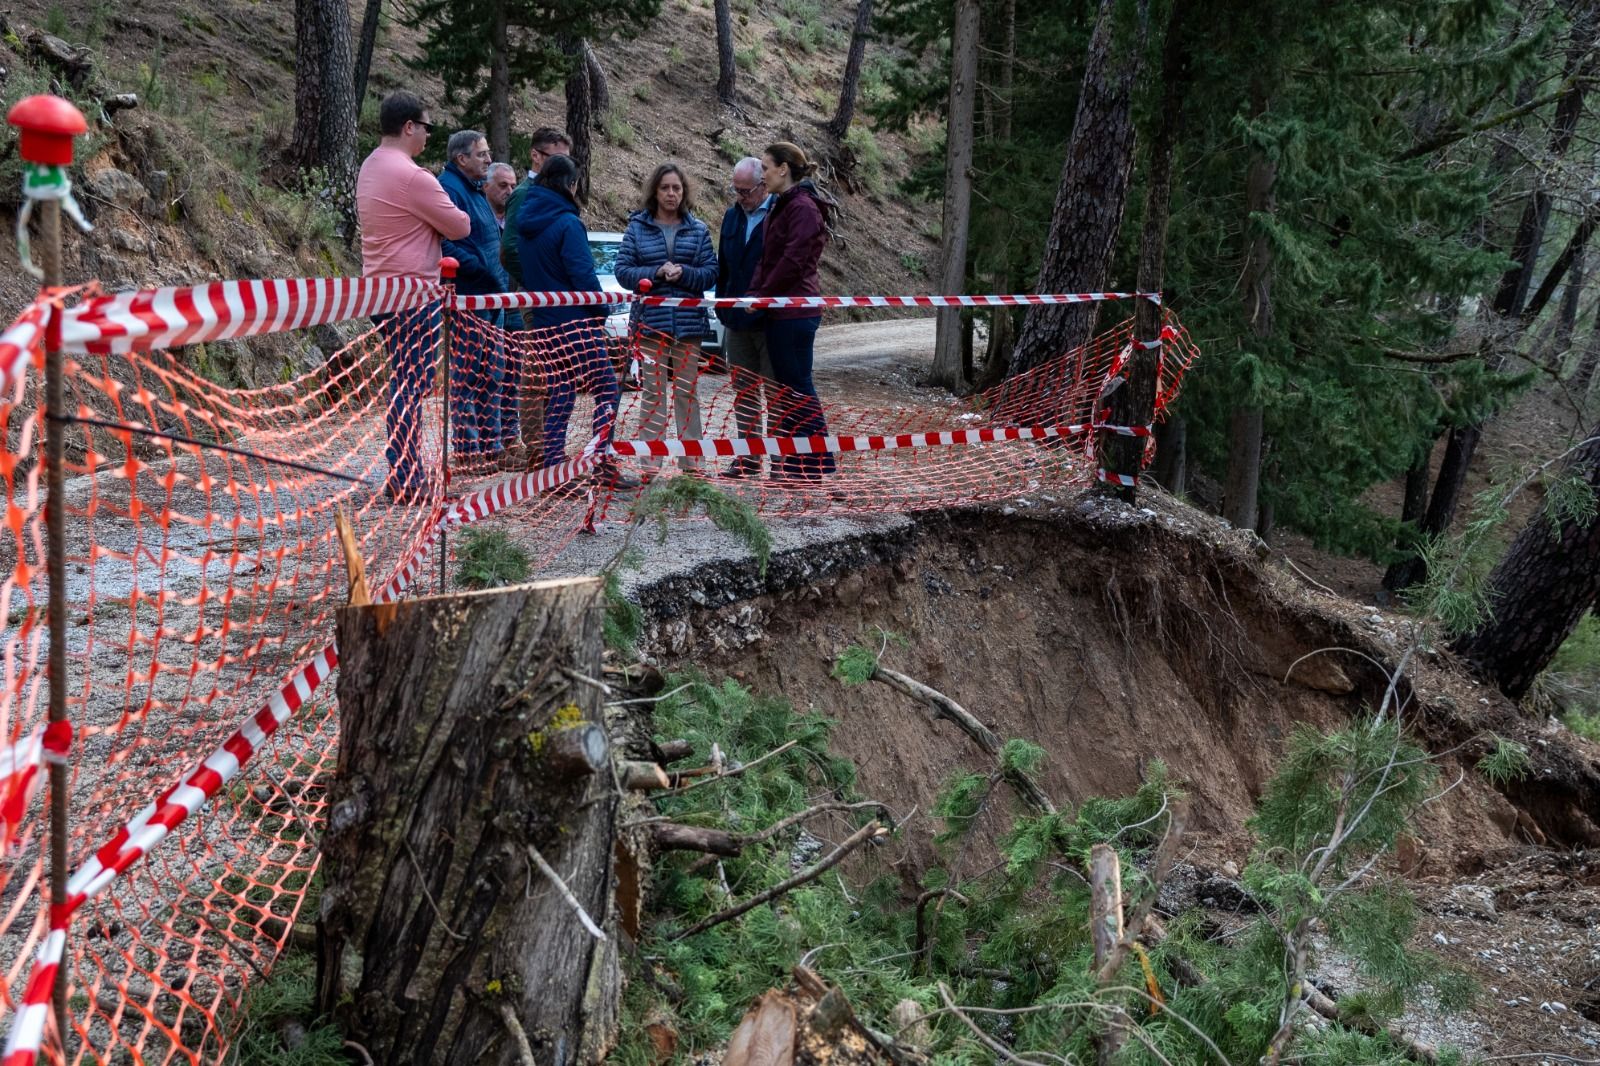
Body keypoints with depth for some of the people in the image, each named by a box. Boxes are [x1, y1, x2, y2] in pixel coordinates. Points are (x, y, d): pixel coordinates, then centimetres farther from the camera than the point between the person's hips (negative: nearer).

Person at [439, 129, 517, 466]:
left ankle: (492, 445, 21)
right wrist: (480, 269, -24)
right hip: (467, 299, -10)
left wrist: (502, 279, 16)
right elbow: (447, 245, -24)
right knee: (467, 376, -5)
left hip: (492, 298, 10)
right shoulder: (449, 189, -12)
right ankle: (468, 450, -1)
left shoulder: (477, 191, 21)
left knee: (492, 375, 14)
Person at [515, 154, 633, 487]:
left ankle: (553, 467, 10)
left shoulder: (526, 222, 9)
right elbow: (582, 273, -17)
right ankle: (605, 466, -4)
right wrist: (601, 309, -6)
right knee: (607, 390, 0)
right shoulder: (567, 223, -15)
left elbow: (525, 272, 14)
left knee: (558, 395, 12)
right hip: (577, 322, -8)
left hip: (544, 320, 8)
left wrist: (538, 305, 18)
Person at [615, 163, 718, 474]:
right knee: (653, 392, 0)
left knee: (687, 392, 8)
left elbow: (711, 272, 2)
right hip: (651, 319, -1)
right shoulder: (637, 227, 4)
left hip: (689, 321, 1)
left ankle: (692, 461, 14)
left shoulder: (698, 230, 7)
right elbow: (623, 270, -1)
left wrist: (683, 273, -15)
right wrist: (656, 274, -16)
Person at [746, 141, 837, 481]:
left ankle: (814, 462, 1)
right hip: (780, 312, 10)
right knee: (785, 386, 12)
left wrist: (761, 296, -11)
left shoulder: (802, 207, -13)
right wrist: (755, 293, 4)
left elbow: (793, 261, -19)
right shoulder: (781, 206, 17)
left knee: (797, 387, -5)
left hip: (794, 311, -10)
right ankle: (791, 463, 19)